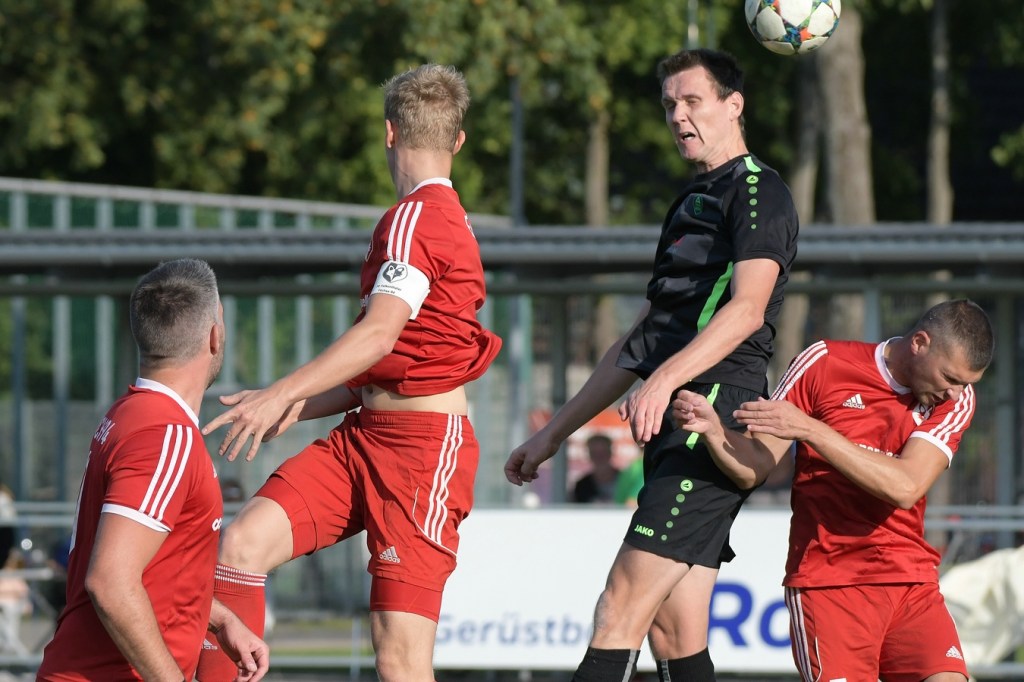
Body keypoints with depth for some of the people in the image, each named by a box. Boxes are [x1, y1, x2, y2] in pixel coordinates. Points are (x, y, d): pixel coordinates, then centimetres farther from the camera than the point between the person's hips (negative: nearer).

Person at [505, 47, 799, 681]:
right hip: (676, 429, 9)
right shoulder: (692, 203, 27)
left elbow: (747, 308, -19)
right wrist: (554, 433, 28)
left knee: (622, 608, -18)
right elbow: (638, 344, 31)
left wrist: (666, 377, -33)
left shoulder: (759, 192, -2)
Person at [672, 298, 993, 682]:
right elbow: (751, 470, 0)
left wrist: (811, 430, -21)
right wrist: (712, 429, -22)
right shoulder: (825, 364, -1)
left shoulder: (956, 399, 3)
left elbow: (905, 488, -14)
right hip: (827, 579, -2)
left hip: (912, 582, 2)